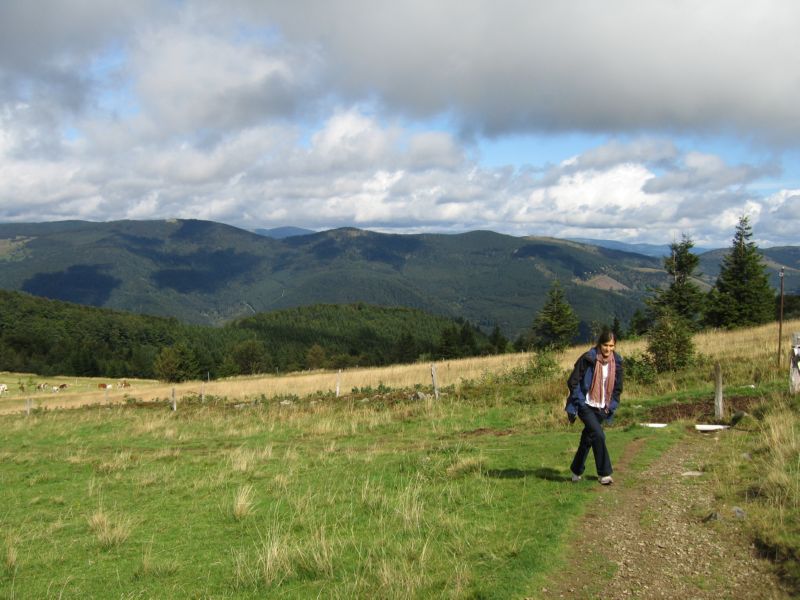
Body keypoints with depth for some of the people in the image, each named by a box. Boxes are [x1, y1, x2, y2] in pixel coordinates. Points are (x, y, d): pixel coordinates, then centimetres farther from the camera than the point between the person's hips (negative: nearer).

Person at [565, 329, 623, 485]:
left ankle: (576, 470, 31)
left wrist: (611, 406, 7)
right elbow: (573, 382, -10)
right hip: (585, 406, -5)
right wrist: (574, 407, -10)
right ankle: (604, 473, -10)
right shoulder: (587, 359, -15)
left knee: (588, 438, 14)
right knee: (598, 435, -19)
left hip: (601, 408, 5)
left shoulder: (617, 362, 1)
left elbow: (617, 388, 13)